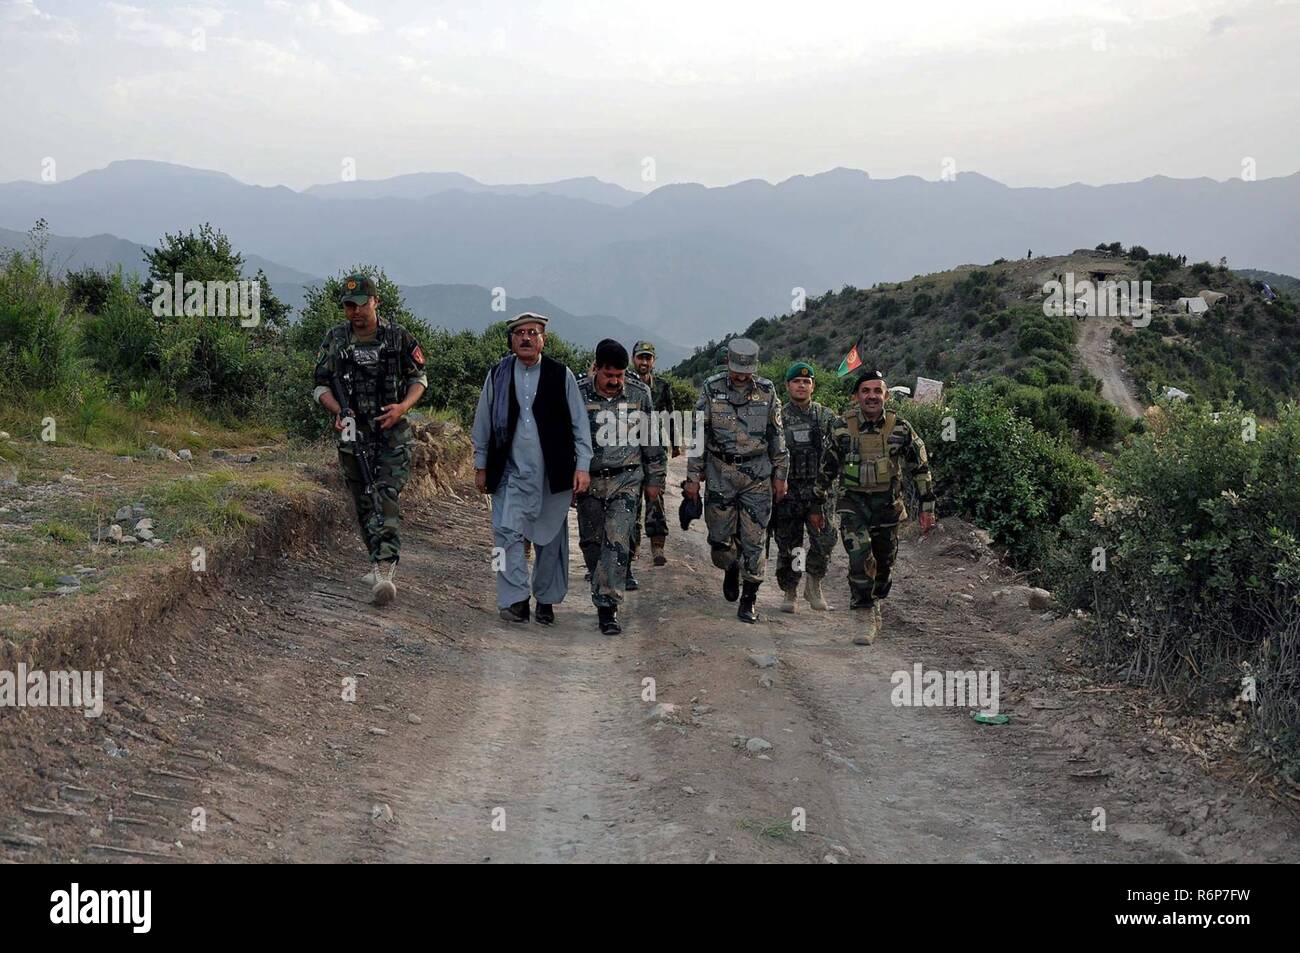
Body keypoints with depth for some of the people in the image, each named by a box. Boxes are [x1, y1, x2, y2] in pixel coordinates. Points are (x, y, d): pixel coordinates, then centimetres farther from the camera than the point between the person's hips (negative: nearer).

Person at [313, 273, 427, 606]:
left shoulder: (399, 338, -2)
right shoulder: (335, 340, 3)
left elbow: (419, 378, 7)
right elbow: (321, 385, 7)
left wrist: (402, 407, -11)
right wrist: (339, 411, -12)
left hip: (392, 433, -3)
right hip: (353, 433, 3)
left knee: (386, 497, -16)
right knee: (364, 503, 8)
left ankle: (385, 568, -22)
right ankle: (381, 566, 21)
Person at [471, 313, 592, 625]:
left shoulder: (561, 375, 1)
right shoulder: (498, 375, 5)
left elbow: (579, 424, 3)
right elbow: (483, 423, 11)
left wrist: (582, 466, -4)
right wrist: (480, 466, 10)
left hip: (553, 474, 0)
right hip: (511, 473, 0)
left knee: (550, 540, 8)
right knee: (507, 533, -12)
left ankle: (546, 601, 22)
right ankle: (516, 600, -8)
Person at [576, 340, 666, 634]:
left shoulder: (639, 393, -3)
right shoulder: (577, 394, -6)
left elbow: (653, 438, 7)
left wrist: (654, 480, 9)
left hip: (626, 479, -1)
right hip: (588, 479, 1)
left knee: (618, 541, -12)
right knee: (591, 541, 9)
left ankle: (607, 608, -12)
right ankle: (603, 592, 29)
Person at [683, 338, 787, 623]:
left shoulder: (767, 391, 2)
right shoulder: (712, 389, -2)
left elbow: (777, 436, 9)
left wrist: (780, 476, 8)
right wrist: (692, 476, -3)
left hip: (758, 475, 0)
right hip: (720, 474, 0)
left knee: (752, 540, -2)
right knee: (719, 536, 3)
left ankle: (748, 601, 8)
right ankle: (731, 569, 36)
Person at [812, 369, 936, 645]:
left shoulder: (900, 428, -6)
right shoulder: (842, 428, -7)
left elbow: (921, 467, 2)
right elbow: (826, 469, 4)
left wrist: (928, 508, 1)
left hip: (888, 503, 2)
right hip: (853, 501, -2)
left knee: (884, 561, 12)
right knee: (860, 558, -18)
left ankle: (875, 601, 36)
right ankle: (869, 619, -12)